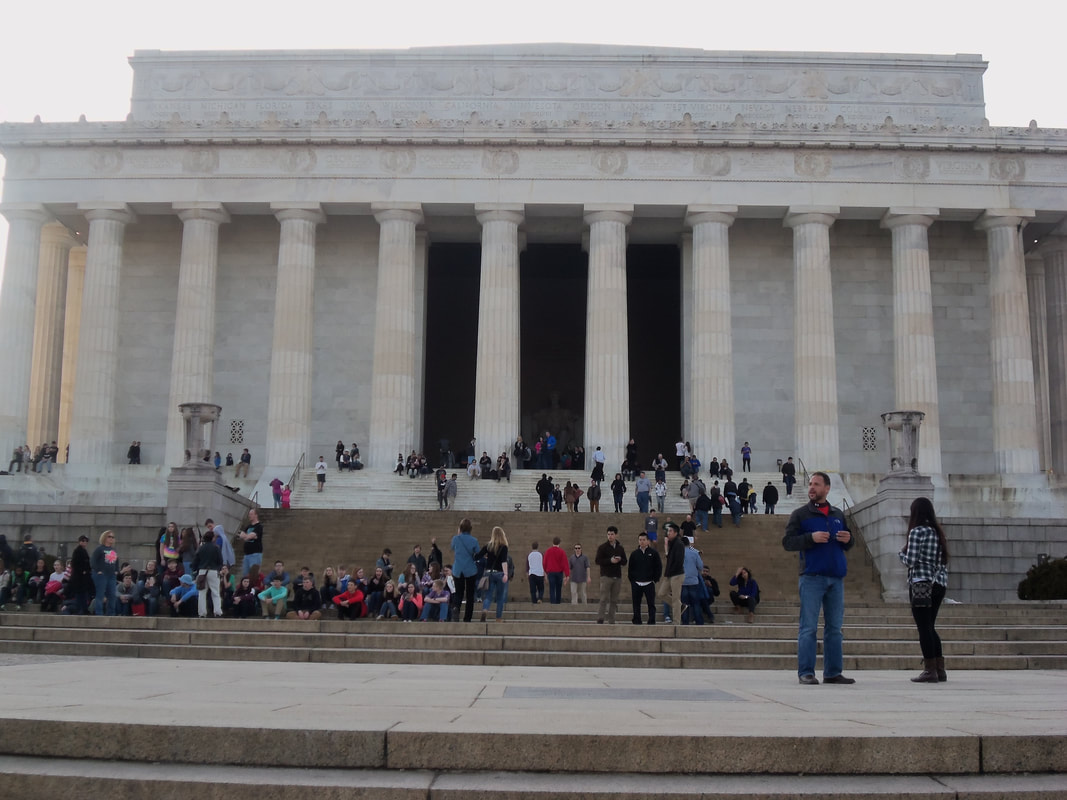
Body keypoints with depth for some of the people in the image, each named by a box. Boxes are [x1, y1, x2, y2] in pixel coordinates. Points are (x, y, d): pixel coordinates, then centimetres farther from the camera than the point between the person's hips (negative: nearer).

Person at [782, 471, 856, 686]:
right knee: (808, 627, -5)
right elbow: (787, 541, -4)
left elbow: (847, 546, 24)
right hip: (812, 577, -5)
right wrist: (811, 537, -18)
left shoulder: (838, 515, 17)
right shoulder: (800, 514, 4)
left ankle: (833, 672, 14)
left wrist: (847, 540, 1)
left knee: (834, 627, 8)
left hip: (836, 577, 5)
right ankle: (806, 672, -2)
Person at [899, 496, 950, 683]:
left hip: (921, 584, -7)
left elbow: (910, 561, -13)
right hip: (939, 584, 8)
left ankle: (930, 670, -4)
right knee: (929, 626, 15)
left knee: (924, 627, -3)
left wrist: (901, 554, 6)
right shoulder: (938, 531, 14)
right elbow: (943, 560, 13)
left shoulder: (917, 531, -9)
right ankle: (940, 669, 14)